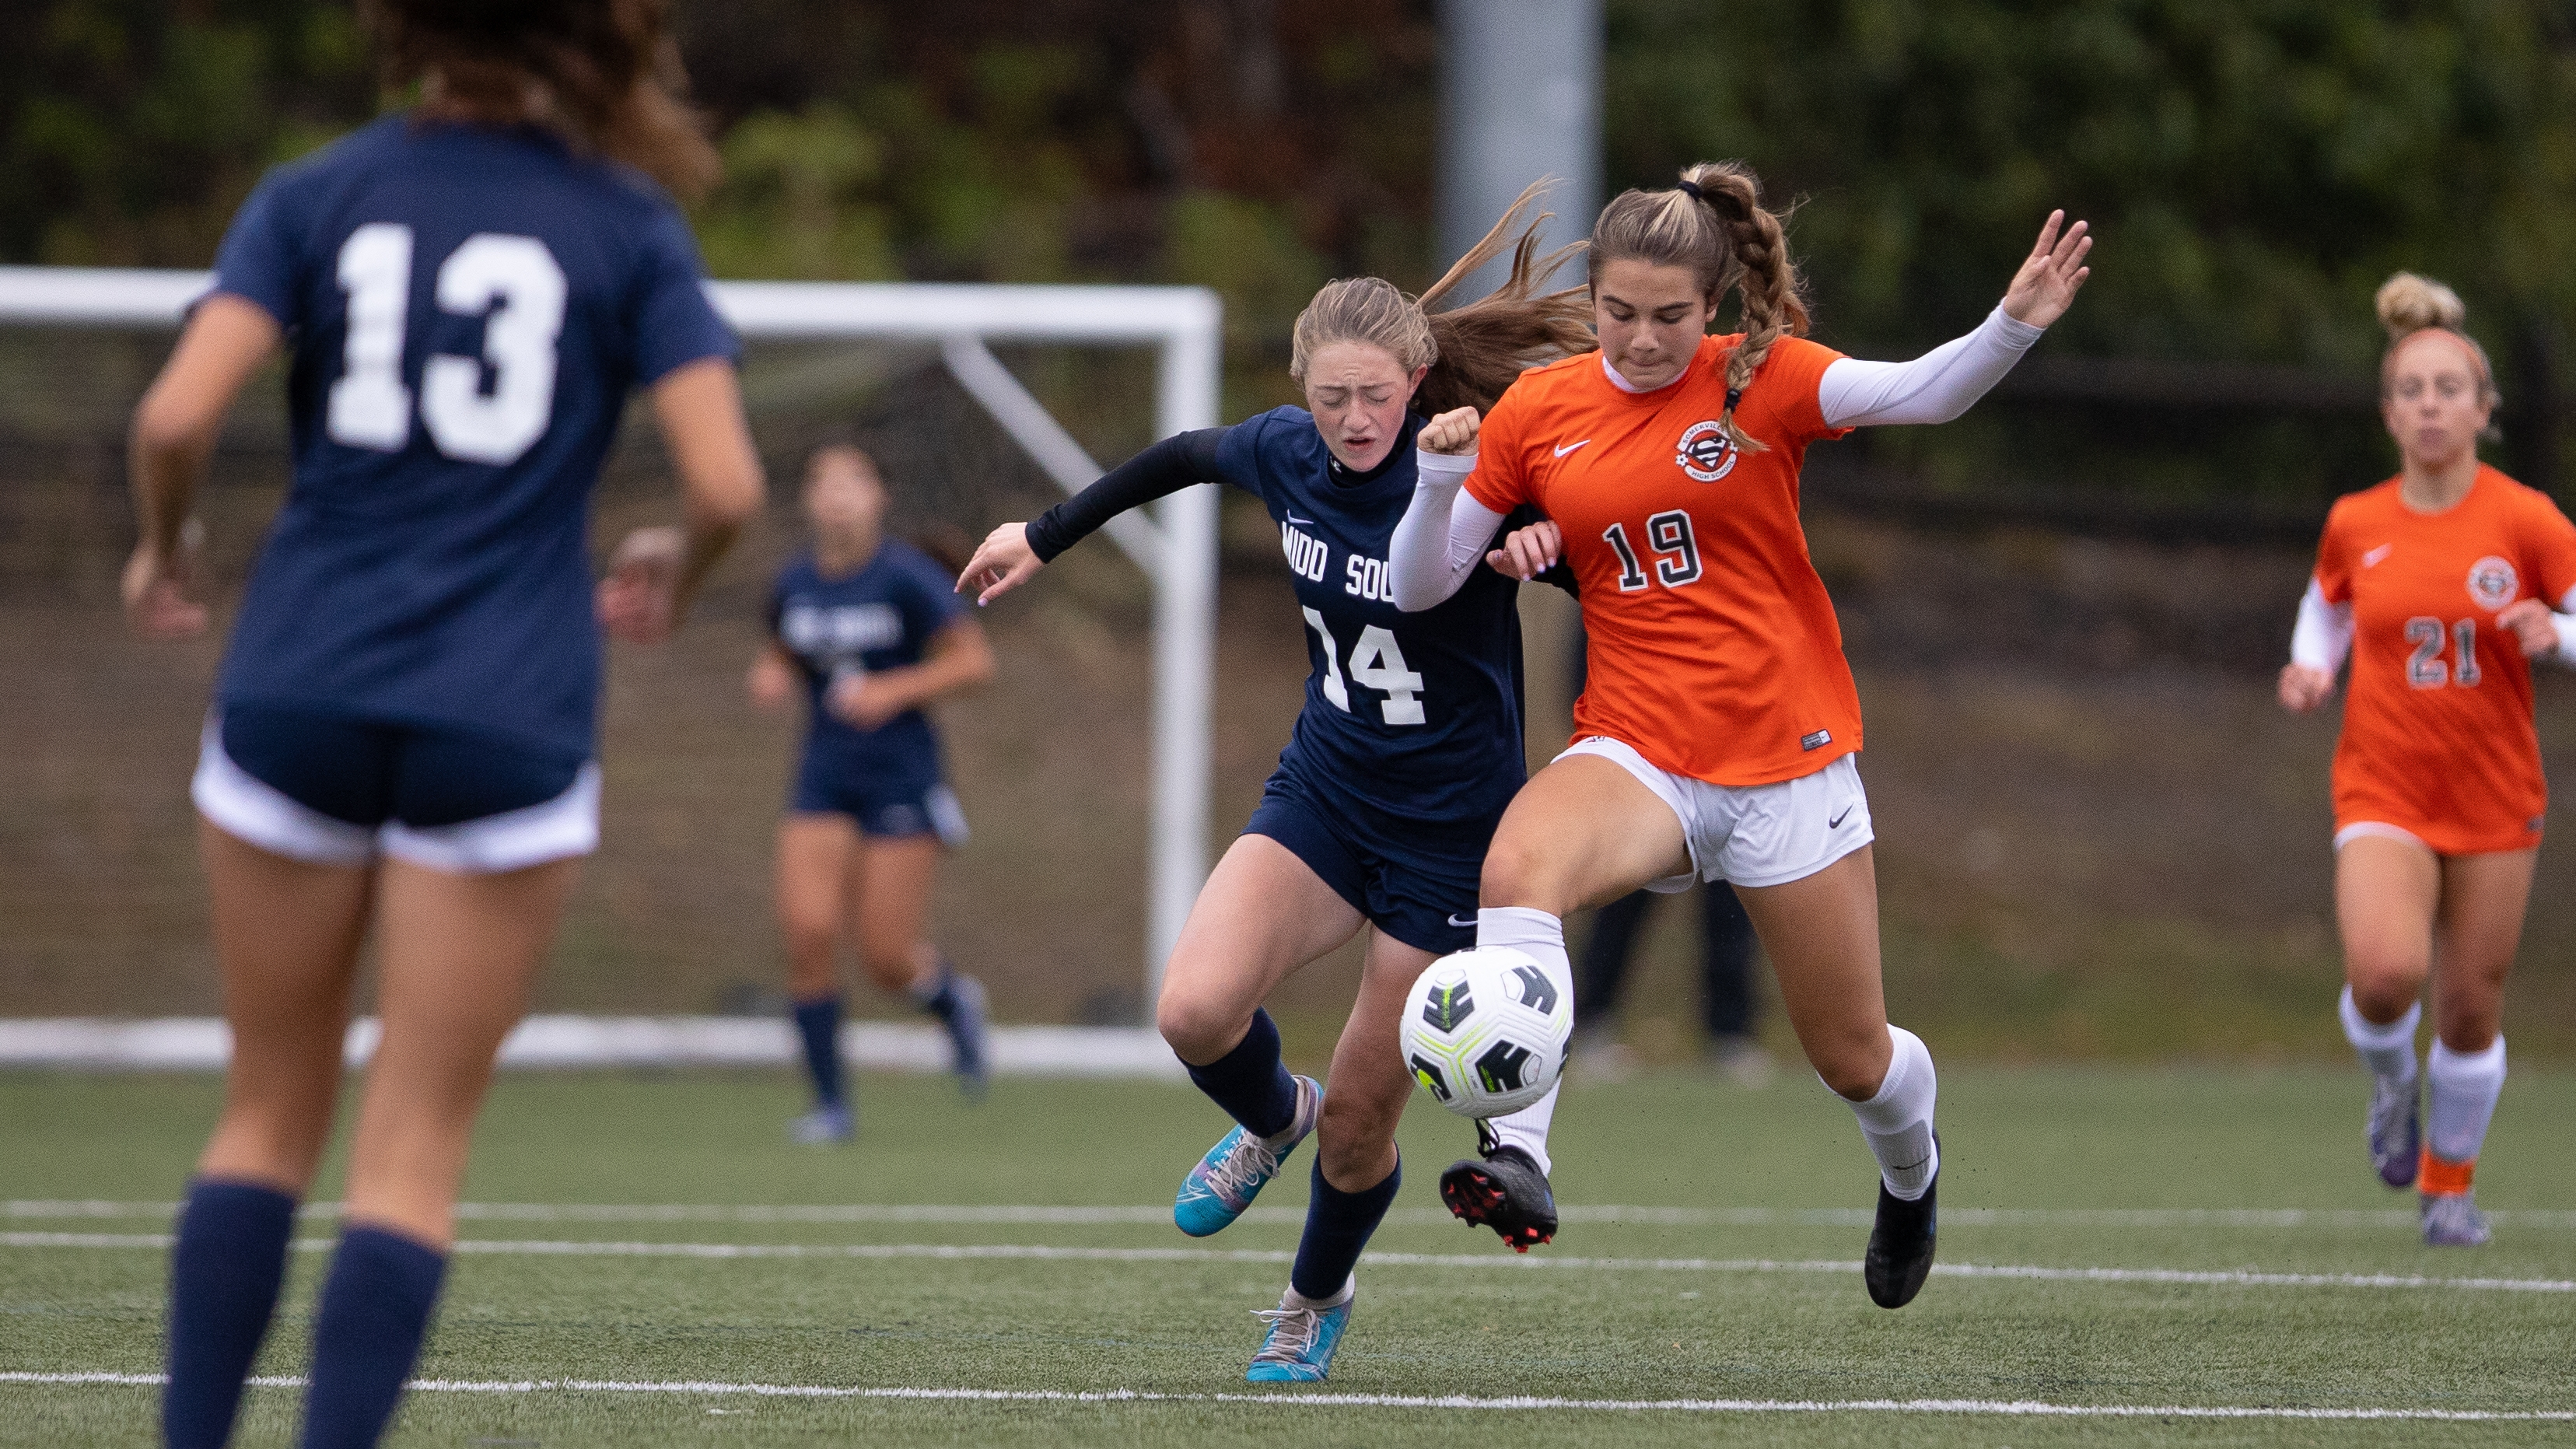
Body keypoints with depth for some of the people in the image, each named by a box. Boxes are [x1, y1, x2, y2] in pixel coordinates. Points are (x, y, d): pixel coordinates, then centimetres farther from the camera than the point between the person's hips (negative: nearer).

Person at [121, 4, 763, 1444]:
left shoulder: (313, 196, 3)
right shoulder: (630, 227, 1)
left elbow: (179, 415, -10)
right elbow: (728, 479, -8)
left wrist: (163, 548, 10)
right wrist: (677, 571, 14)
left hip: (299, 692, 2)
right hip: (509, 719, -2)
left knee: (271, 1111, 14)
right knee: (416, 1149, 2)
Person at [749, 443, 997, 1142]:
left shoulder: (907, 577, -11)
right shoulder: (794, 584, 4)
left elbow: (975, 659, -9)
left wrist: (893, 690, -20)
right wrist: (770, 676, -2)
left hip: (902, 777, -4)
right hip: (824, 781, 4)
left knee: (887, 959, -5)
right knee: (806, 931, -12)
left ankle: (954, 999, 32)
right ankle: (831, 1103, -1)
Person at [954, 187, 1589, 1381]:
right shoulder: (1286, 453, -6)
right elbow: (1182, 457, 16)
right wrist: (1046, 537, 25)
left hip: (1450, 829, -4)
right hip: (1322, 792, 4)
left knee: (1360, 1118, 3)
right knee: (1196, 1011, -20)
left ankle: (1318, 1299, 35)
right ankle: (1269, 1118, 16)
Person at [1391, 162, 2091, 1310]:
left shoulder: (1766, 380, -7)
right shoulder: (1536, 414, 0)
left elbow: (1921, 394, -24)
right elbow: (1421, 588, 4)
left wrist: (2013, 327, -43)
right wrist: (1439, 483, -16)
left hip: (1787, 759, -1)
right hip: (1637, 751, 1)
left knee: (1854, 1059, 9)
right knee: (1516, 866, -35)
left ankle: (1909, 1172, 46)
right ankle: (1517, 1159, -38)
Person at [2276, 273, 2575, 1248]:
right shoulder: (2355, 525, 0)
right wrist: (2312, 670, -1)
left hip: (2495, 797, 0)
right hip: (2383, 791, 0)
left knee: (2471, 1010, 5)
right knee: (2385, 972, -25)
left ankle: (2449, 1181, 30)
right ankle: (2389, 1081, 10)